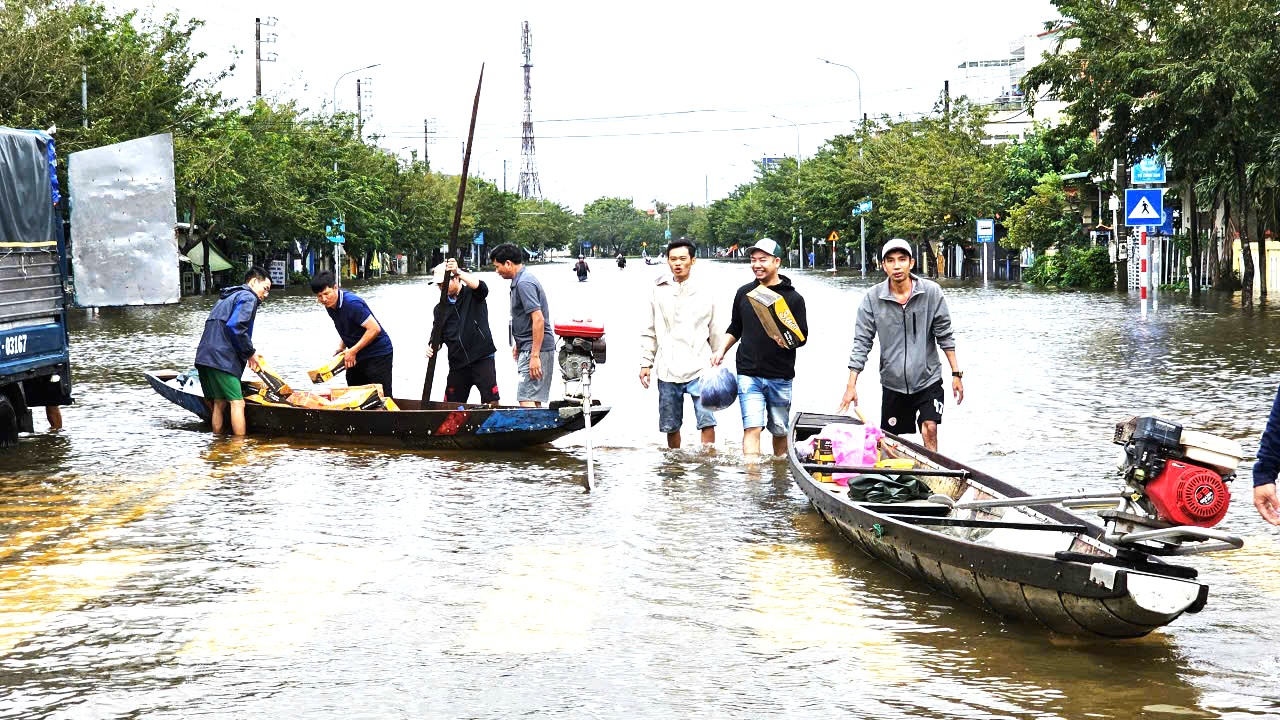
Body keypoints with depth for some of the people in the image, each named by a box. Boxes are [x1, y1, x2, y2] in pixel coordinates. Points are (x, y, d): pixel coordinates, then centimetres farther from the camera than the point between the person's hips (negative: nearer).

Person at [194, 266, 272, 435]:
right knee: (237, 402, -11)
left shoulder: (226, 297, 29)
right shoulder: (248, 298, -2)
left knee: (219, 403, 13)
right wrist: (250, 353, -7)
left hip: (204, 357, 9)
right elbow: (236, 326, -18)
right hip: (221, 358, -9)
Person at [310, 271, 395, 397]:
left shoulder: (352, 303, -25)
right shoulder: (330, 305, 2)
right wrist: (342, 348, 4)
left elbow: (374, 329, -26)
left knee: (382, 396, -11)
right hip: (356, 356, 9)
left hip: (378, 355, -9)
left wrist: (352, 351, -22)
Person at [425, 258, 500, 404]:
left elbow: (481, 287, -22)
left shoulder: (472, 295, 1)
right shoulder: (441, 308, 15)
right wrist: (431, 347, -4)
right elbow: (438, 335, 19)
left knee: (491, 402, -10)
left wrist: (458, 271, -33)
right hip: (457, 363, 5)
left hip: (482, 359, -5)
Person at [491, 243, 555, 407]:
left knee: (526, 401, -16)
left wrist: (535, 356, -26)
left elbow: (538, 319, -24)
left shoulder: (524, 283, -17)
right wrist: (518, 344, 31)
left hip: (535, 349, -11)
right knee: (535, 402, 13)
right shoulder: (521, 280, 16)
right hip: (528, 348, 11)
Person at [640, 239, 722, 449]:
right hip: (668, 371, 1)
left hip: (699, 370, -1)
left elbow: (715, 333, 13)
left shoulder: (704, 294, 6)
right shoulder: (658, 292, 6)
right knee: (671, 426, 8)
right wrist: (645, 363, 5)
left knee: (707, 421, -13)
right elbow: (649, 332, 10)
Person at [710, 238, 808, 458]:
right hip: (748, 375, 1)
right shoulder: (744, 293, 9)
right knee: (752, 428, -12)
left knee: (779, 431, 11)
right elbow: (735, 329, 20)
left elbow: (803, 335, -2)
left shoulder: (793, 298, -1)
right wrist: (721, 351, 6)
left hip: (780, 377, -1)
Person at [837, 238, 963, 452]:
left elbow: (945, 335, 1)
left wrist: (956, 374, 0)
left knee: (929, 428, -15)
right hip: (892, 383, 1)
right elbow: (861, 342, -3)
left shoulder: (931, 292, -7)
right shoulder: (872, 298, -6)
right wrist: (851, 385, -7)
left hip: (928, 379, -1)